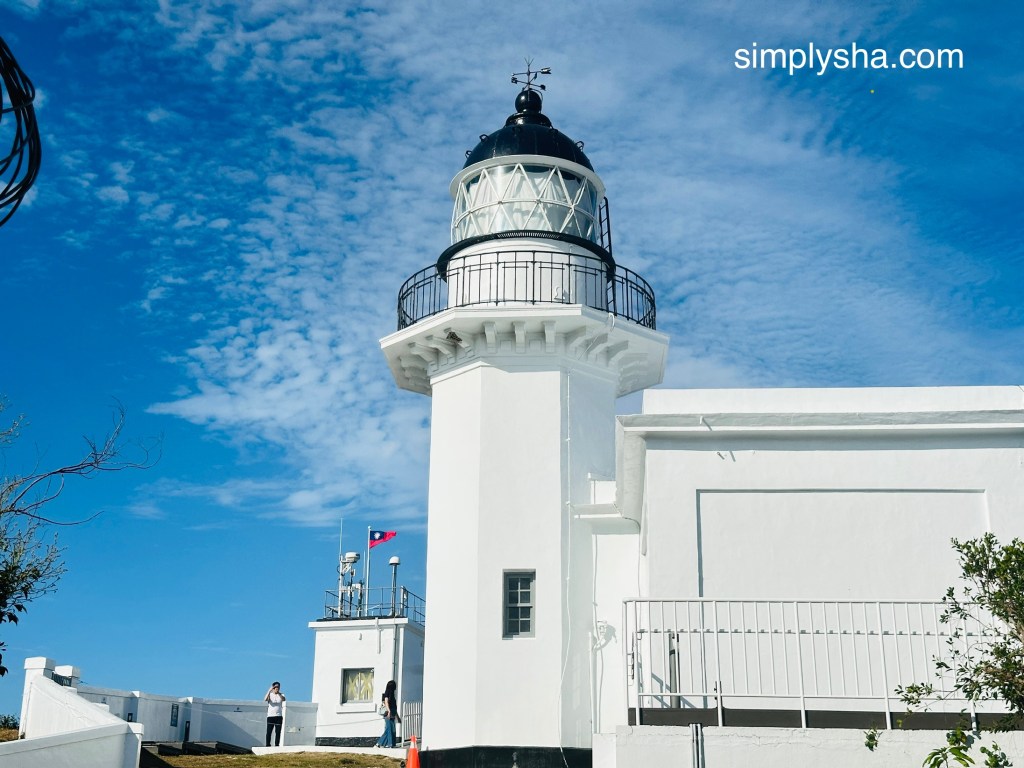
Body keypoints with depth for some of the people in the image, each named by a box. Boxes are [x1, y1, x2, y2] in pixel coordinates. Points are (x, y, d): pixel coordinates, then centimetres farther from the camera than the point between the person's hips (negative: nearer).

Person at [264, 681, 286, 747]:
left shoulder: (281, 695, 6)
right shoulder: (270, 695, 2)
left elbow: (283, 699, -18)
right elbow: (265, 699, -20)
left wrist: (278, 693, -30)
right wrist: (270, 690, -29)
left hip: (279, 716, 1)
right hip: (270, 716, -1)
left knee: (278, 732, 0)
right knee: (269, 732, -6)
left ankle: (276, 745, 3)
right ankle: (267, 745, -3)